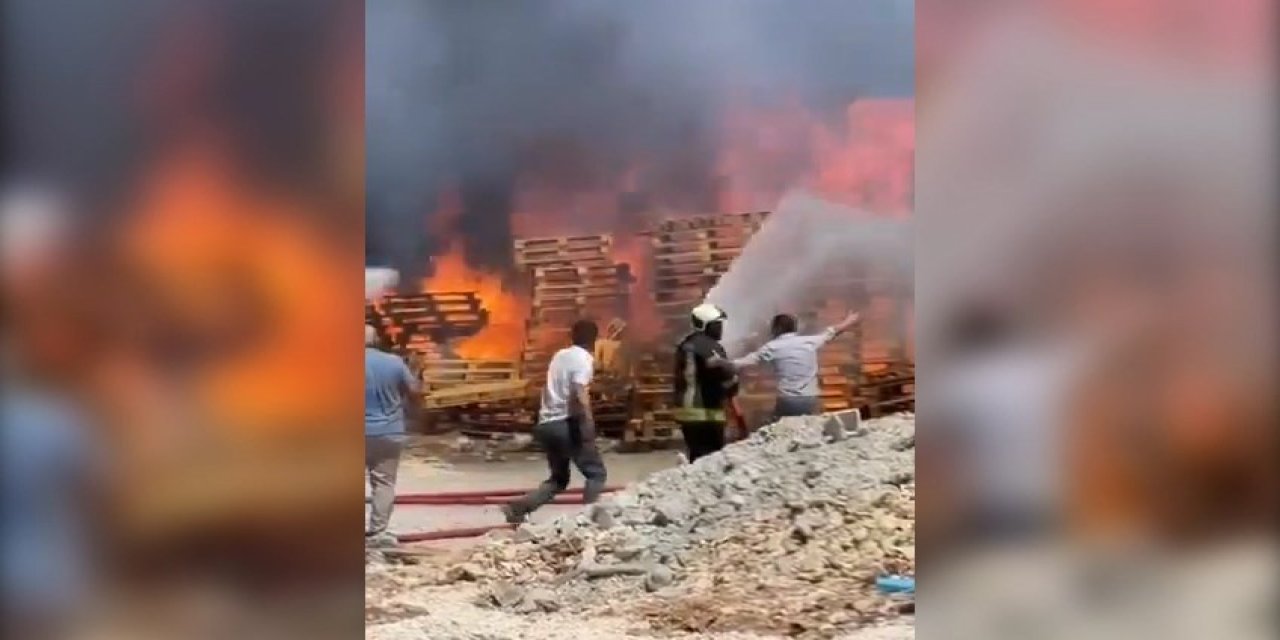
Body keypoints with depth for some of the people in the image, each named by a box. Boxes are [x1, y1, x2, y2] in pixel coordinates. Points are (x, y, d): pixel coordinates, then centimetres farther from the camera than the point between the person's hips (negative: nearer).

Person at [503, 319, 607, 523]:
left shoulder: (560, 355, 17)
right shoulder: (584, 358, -7)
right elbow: (579, 394, -19)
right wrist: (589, 424, -16)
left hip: (546, 424, 8)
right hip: (566, 424, -8)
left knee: (559, 478, 19)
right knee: (596, 473, 5)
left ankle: (518, 508, 4)